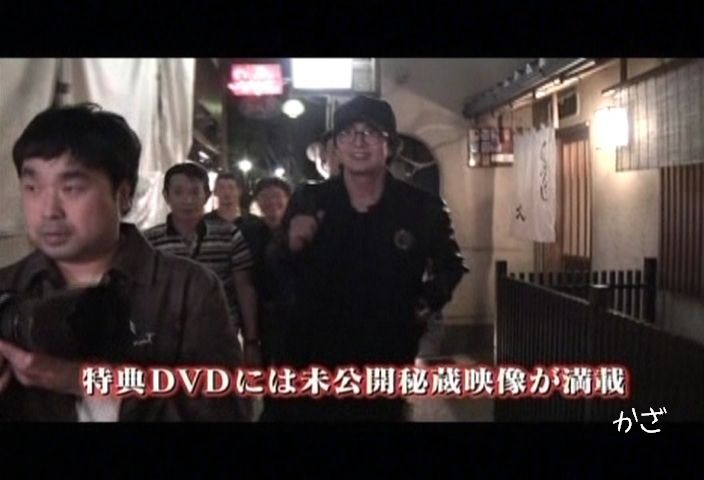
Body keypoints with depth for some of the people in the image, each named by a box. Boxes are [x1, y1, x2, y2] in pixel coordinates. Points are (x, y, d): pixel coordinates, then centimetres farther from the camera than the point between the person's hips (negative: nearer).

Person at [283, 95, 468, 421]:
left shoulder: (422, 208, -6)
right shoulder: (307, 202, -6)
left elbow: (450, 263, 12)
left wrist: (429, 302, -2)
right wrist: (291, 245, -17)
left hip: (388, 363, 0)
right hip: (316, 359, 1)